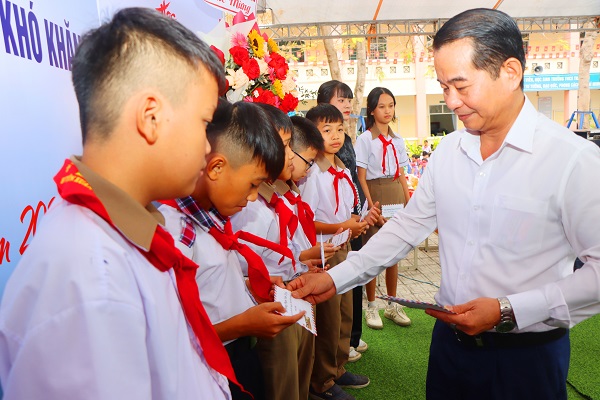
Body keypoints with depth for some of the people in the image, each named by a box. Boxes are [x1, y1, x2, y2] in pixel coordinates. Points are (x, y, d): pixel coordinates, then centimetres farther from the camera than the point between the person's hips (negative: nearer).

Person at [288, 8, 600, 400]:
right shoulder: (448, 151, -1)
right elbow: (409, 225, 3)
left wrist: (509, 311, -21)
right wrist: (336, 278, -2)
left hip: (527, 355, -4)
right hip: (450, 339, 5)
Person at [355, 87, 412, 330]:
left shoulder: (397, 140, 11)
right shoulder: (365, 139, -5)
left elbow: (401, 175, 13)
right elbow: (361, 177, -9)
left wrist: (409, 204, 6)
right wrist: (372, 206, -17)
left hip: (396, 196, 5)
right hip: (375, 195, -5)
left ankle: (393, 305, 23)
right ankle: (371, 307, 15)